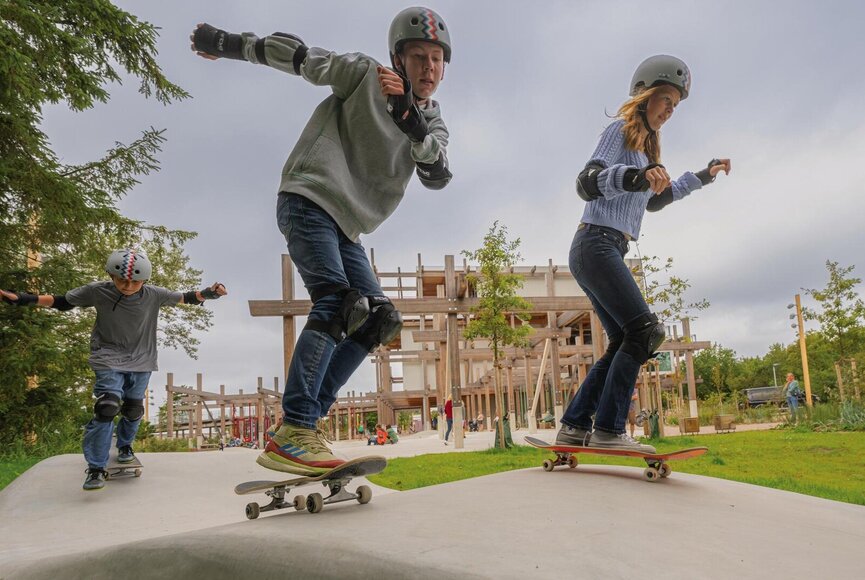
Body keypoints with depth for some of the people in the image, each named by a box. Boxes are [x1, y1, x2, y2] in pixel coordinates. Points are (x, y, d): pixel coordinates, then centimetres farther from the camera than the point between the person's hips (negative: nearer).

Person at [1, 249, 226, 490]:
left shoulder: (154, 295, -11)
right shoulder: (97, 291, -14)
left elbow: (184, 298, 2)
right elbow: (63, 301, -2)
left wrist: (208, 293, -13)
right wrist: (24, 299, -10)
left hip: (141, 361, 3)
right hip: (109, 360, -2)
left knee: (133, 409, 10)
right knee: (107, 407, -18)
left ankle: (125, 446, 41)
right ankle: (96, 468, -8)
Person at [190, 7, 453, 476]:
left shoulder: (431, 122, 14)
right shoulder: (364, 75, 0)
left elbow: (437, 175, -5)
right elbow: (297, 55, 3)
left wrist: (409, 118, -21)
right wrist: (225, 43, 5)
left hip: (345, 227, 7)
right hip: (307, 202, -7)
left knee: (380, 320, -3)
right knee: (336, 300, -26)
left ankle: (304, 423, -4)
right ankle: (291, 435, -29)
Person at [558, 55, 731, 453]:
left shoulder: (644, 147, 26)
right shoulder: (621, 130, -1)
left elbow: (653, 201, 37)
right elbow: (587, 183, -17)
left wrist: (701, 177, 40)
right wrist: (634, 176, -35)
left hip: (606, 251, 10)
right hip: (596, 243, -10)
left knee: (624, 341, 5)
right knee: (645, 331, -17)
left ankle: (574, 427, 5)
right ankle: (607, 430, -19)